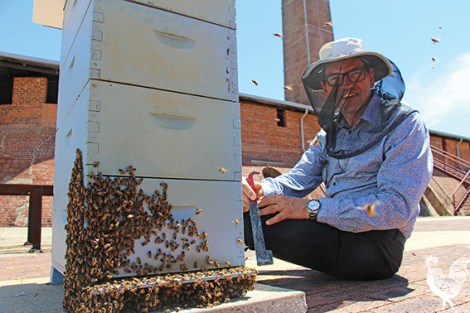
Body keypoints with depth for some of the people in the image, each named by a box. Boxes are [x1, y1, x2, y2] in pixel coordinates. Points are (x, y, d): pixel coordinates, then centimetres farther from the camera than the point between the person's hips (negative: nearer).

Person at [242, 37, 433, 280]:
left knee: (261, 221, -26)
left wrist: (312, 208, -25)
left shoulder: (405, 125, -7)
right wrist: (262, 190, -18)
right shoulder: (331, 130, 14)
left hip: (374, 244, -5)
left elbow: (396, 208, -19)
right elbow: (300, 178, 5)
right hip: (335, 230, 6)